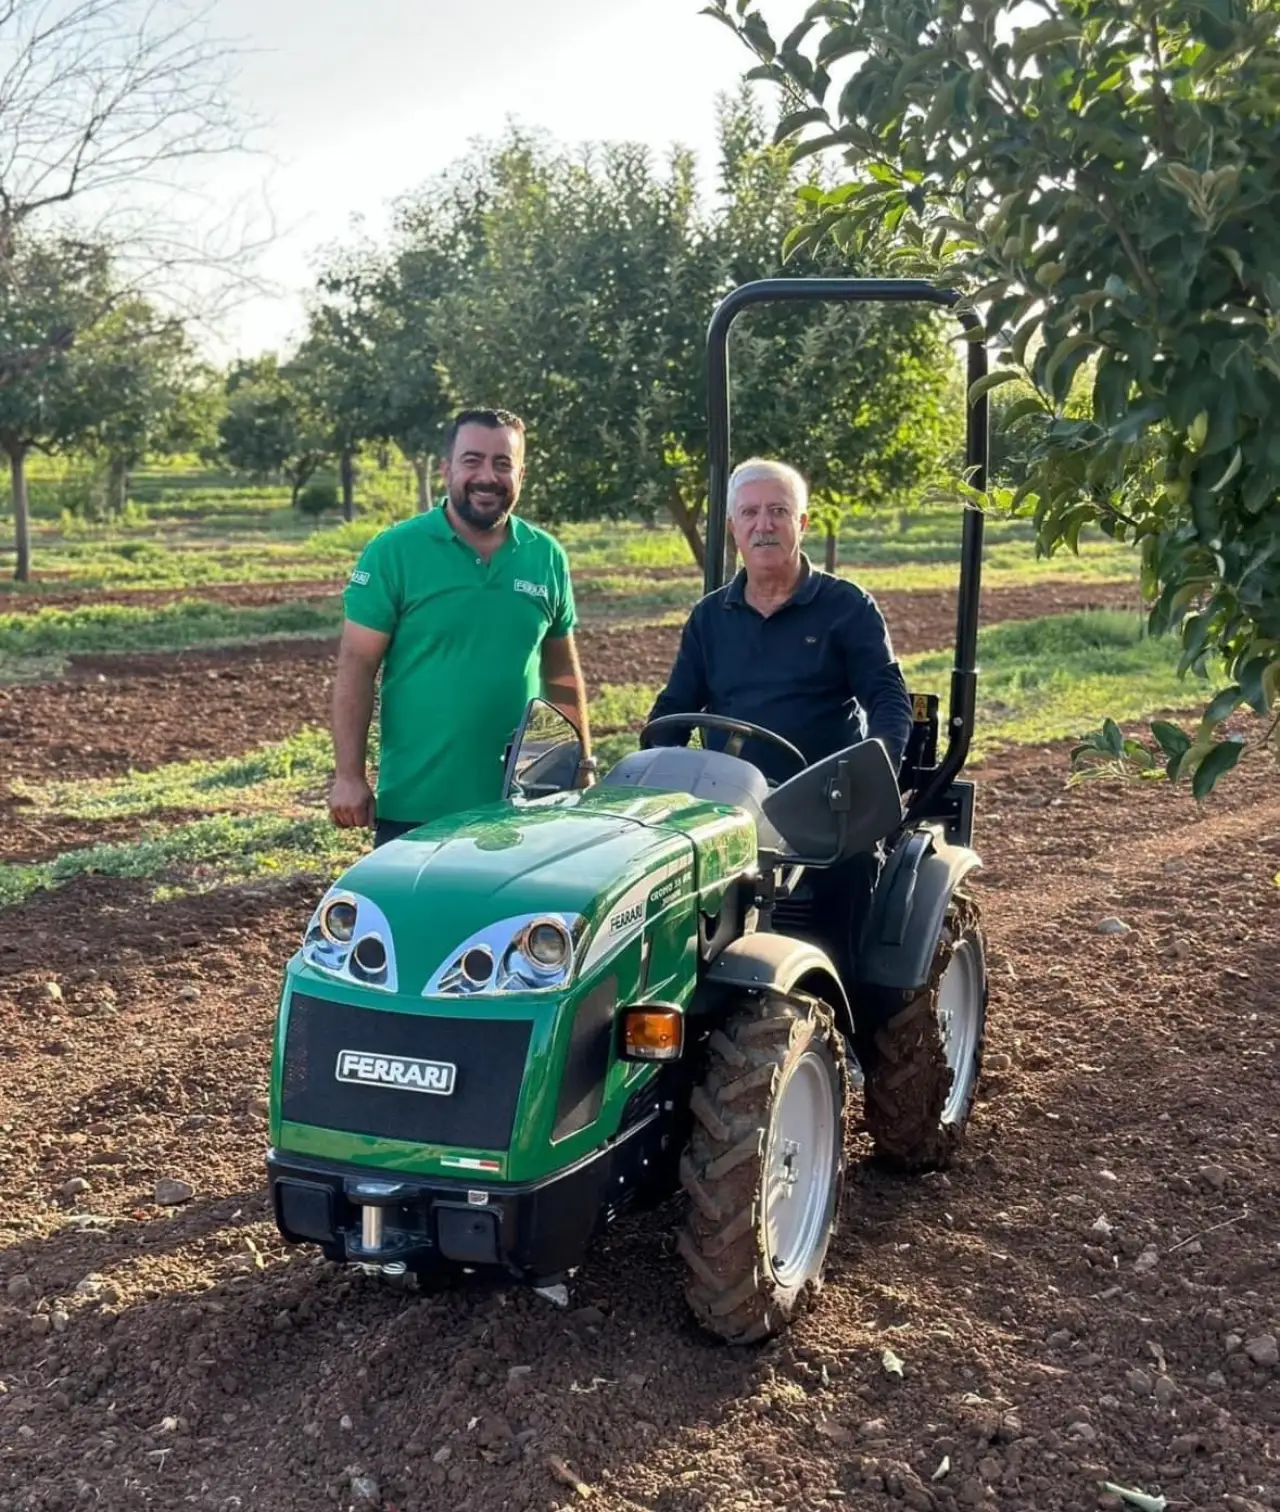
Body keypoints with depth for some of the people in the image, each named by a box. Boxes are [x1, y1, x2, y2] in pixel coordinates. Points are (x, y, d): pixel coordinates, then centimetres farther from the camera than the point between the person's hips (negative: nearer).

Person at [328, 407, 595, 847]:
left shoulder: (546, 557, 5)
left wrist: (581, 762, 12)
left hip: (522, 803, 3)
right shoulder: (393, 552, -7)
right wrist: (349, 776, -12)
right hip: (414, 805, -3)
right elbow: (356, 667, -8)